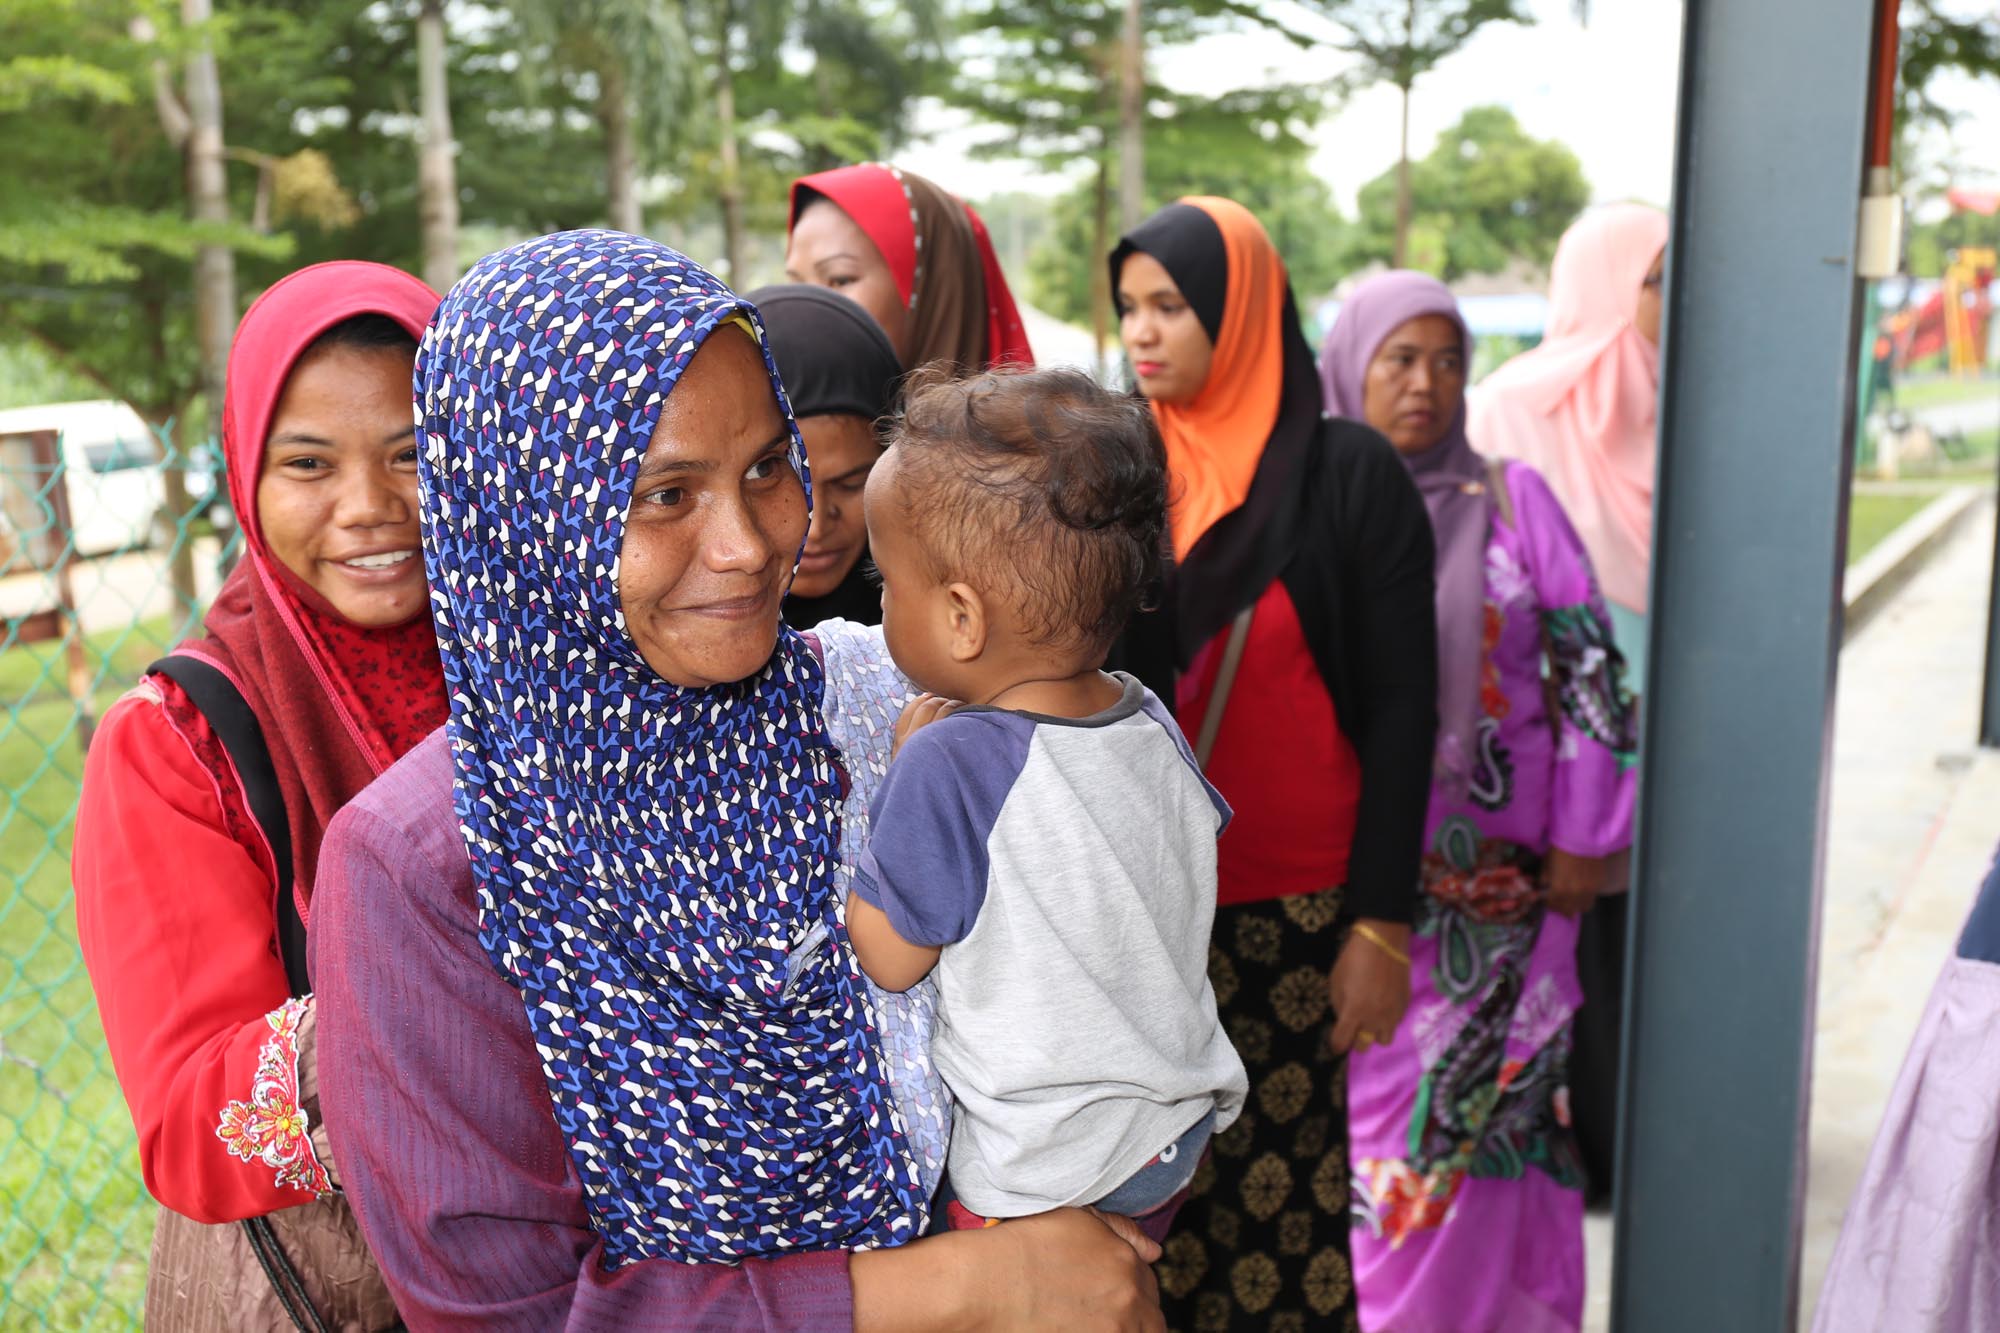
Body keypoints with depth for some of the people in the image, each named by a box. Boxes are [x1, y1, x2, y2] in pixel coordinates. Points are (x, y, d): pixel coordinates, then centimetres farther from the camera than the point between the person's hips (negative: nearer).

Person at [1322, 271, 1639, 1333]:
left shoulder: (1514, 499, 3)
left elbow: (1589, 663, 2)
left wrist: (1583, 844, -1)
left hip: (1504, 869, 0)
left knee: (1485, 1094, 2)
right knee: (1365, 1091, 4)